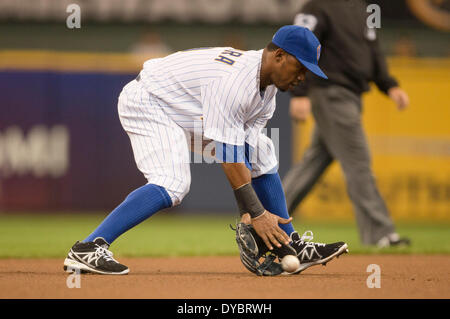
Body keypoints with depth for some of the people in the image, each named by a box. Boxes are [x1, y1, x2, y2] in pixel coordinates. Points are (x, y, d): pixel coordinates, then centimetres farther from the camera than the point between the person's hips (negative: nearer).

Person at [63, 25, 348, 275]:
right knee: (173, 185, -31)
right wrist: (257, 213, -32)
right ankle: (87, 249, -36)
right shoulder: (235, 80, -34)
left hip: (193, 114, 10)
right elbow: (229, 155, -34)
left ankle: (292, 248, 16)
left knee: (263, 154, 7)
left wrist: (248, 211, -14)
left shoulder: (267, 81, -3)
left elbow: (247, 149, -6)